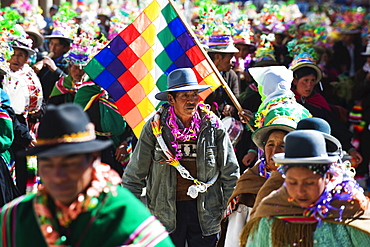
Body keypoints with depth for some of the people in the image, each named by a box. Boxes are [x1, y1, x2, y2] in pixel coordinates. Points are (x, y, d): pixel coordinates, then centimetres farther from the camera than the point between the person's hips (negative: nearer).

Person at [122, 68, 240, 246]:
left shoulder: (213, 126, -1)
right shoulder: (155, 126, -4)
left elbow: (230, 173, 7)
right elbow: (135, 173, 4)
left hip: (205, 210, 1)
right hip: (166, 212, -1)